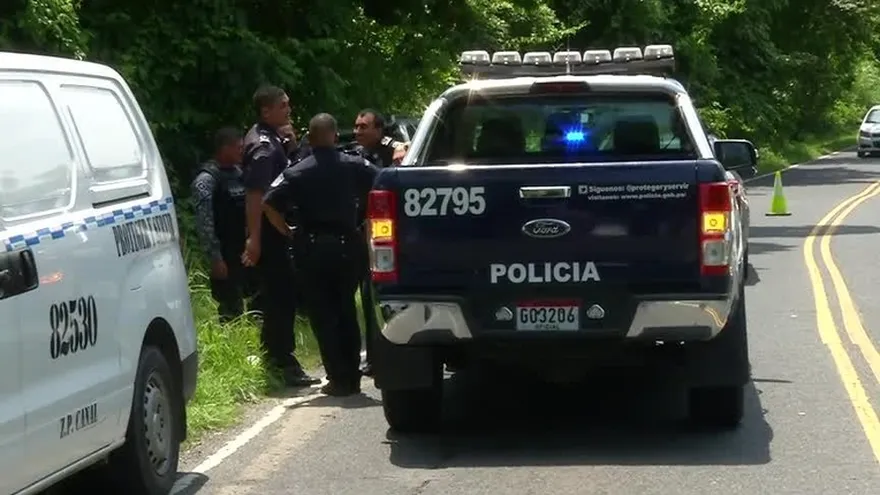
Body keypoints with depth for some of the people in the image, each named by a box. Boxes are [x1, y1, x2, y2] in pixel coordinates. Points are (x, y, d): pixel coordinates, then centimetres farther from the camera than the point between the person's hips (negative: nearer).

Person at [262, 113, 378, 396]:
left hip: (312, 248, -2)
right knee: (346, 311, 15)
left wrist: (287, 232, -1)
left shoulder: (298, 172, -3)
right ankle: (352, 377, 16)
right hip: (346, 246, 2)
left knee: (322, 315, 5)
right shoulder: (353, 166, 0)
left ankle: (338, 379, 1)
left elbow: (269, 204, -12)